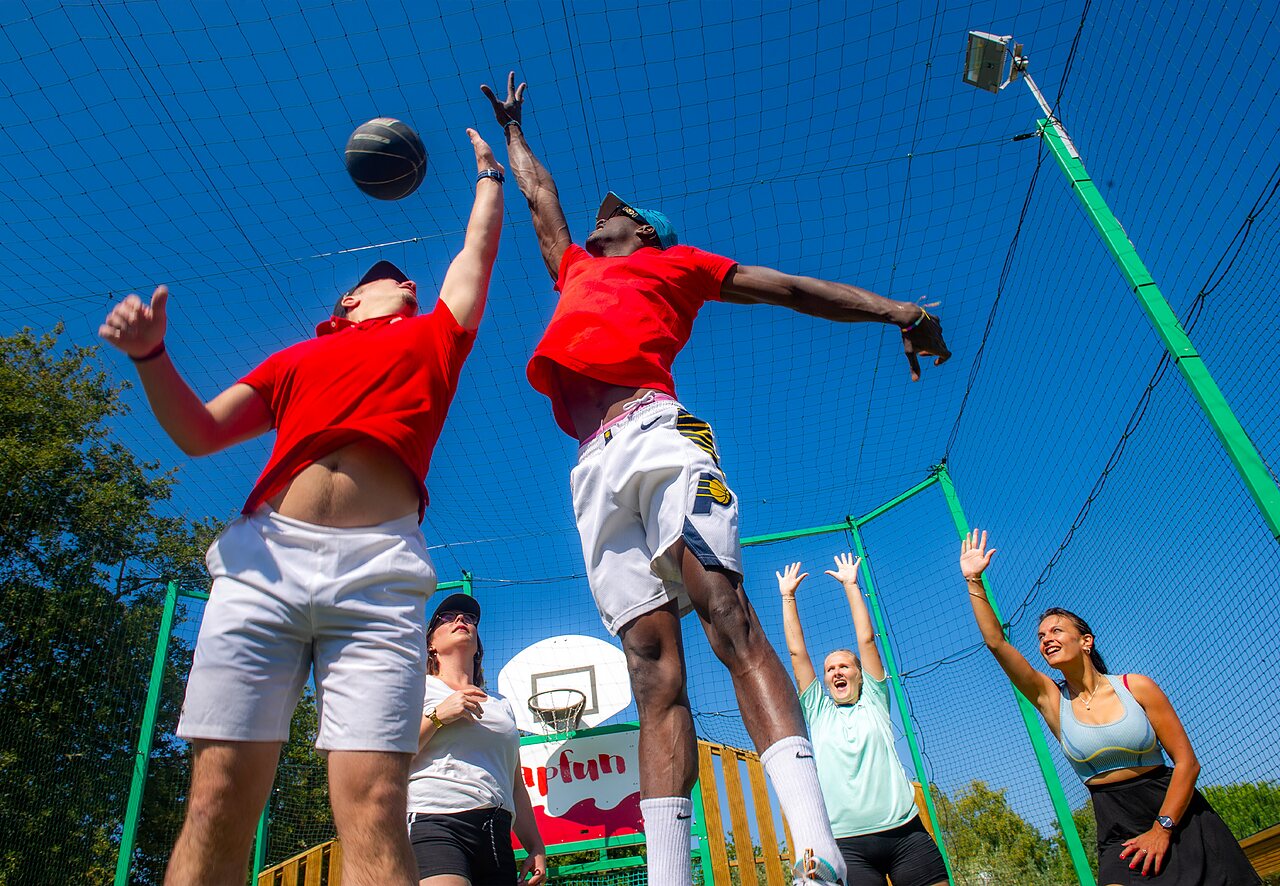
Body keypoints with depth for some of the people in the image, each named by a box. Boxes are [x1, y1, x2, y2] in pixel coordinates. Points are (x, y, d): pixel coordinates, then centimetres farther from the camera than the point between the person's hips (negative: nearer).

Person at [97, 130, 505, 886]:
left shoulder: (433, 338, 26)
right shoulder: (297, 358, 28)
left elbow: (478, 251, 35)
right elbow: (198, 433, 23)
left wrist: (490, 171, 49)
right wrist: (151, 354, 7)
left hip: (378, 569, -2)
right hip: (264, 558, 2)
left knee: (373, 808, -13)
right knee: (218, 802, -4)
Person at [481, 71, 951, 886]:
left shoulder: (672, 263, 25)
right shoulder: (575, 271, 38)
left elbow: (788, 287, 19)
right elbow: (540, 196, 56)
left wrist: (896, 311, 9)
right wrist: (513, 129, 70)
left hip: (658, 432, -4)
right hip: (597, 468, 4)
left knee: (726, 612, -22)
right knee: (652, 660, -8)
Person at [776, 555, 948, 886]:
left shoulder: (873, 702, 16)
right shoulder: (818, 713, 16)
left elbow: (866, 639, 11)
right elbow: (797, 652, 13)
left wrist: (850, 584, 14)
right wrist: (788, 597, 15)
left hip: (905, 832, 0)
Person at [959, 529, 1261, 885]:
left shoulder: (1136, 687, -4)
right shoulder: (1051, 698, -1)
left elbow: (1187, 762, -5)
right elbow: (996, 642, -10)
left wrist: (1162, 829, -13)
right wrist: (974, 581, -15)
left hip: (1180, 819, 0)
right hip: (1119, 830, 0)